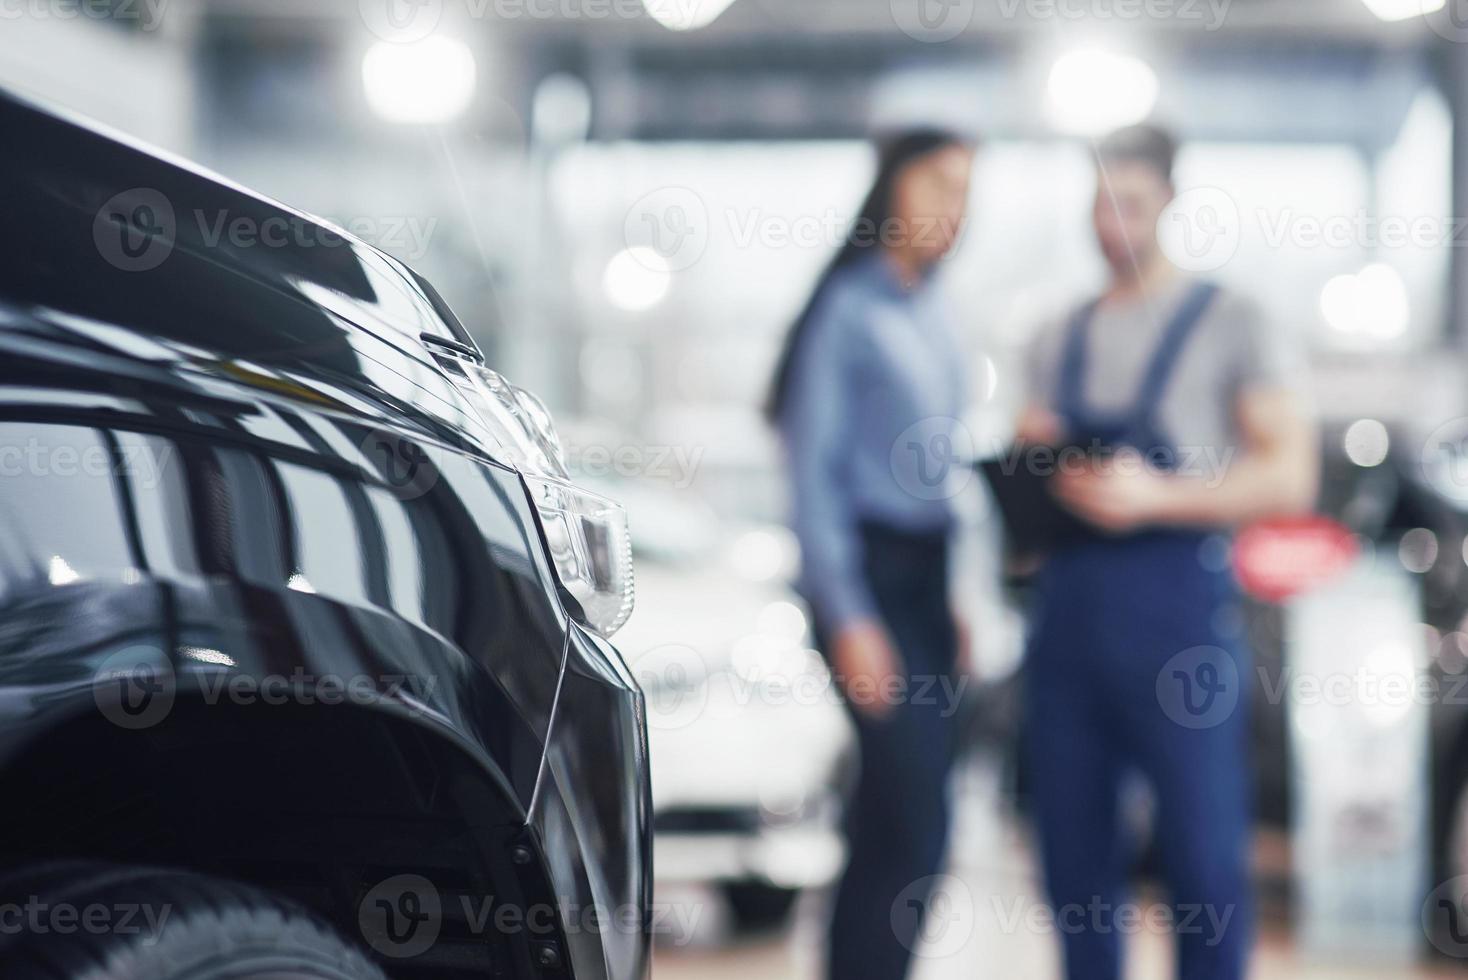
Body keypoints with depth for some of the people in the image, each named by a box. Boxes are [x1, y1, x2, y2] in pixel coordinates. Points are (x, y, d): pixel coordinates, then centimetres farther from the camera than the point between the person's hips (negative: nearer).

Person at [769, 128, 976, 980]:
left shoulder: (932, 311, 15)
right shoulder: (848, 308, -8)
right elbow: (814, 469, -12)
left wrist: (950, 599, 17)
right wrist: (848, 618, -16)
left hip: (927, 573, 8)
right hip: (870, 568, -8)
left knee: (893, 818, 8)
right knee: (916, 818, -11)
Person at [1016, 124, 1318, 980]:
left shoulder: (1230, 324, 3)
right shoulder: (1060, 342, 19)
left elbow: (1291, 478, -5)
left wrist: (1156, 496, -16)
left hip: (1178, 600, -5)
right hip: (1067, 604, 5)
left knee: (1204, 859, -5)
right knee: (1075, 859, 6)